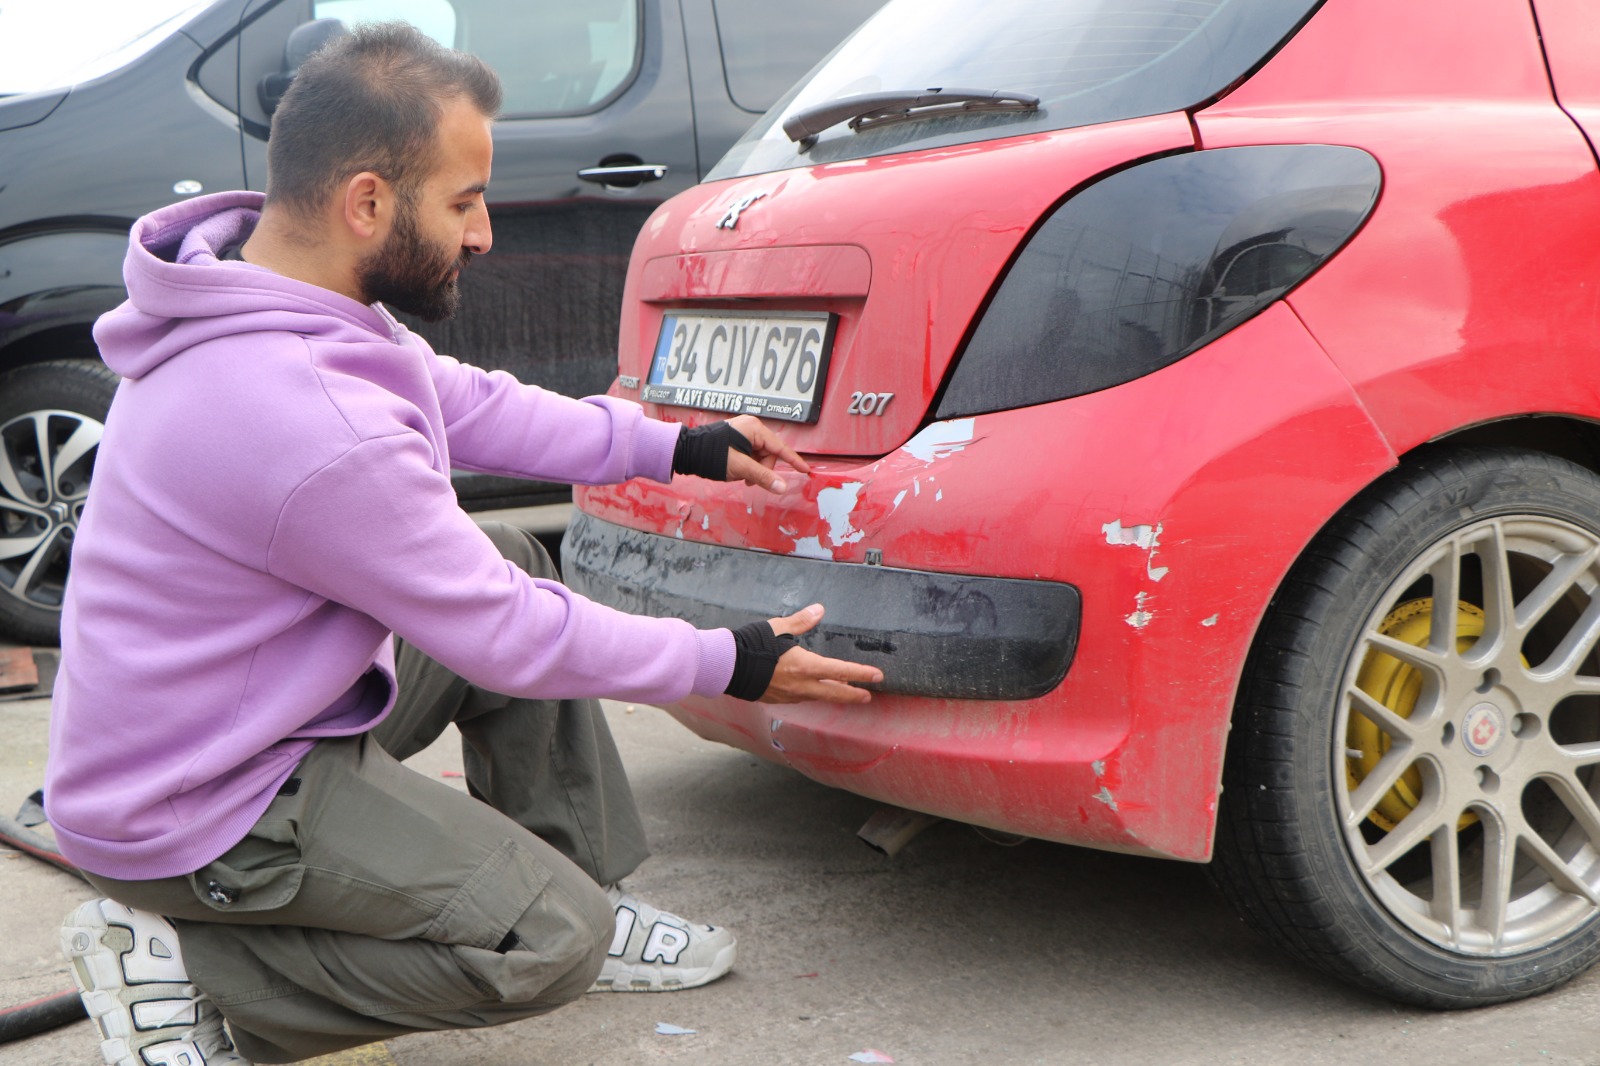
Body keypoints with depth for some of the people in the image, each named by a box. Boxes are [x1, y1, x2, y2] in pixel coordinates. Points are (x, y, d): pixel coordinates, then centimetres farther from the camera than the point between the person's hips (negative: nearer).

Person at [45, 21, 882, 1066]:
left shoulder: (270, 293, -2)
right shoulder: (307, 420, -32)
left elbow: (464, 402, 14)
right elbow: (513, 643, -21)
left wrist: (675, 445, 14)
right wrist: (730, 665, -9)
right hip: (188, 812, -10)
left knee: (516, 562, 13)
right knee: (553, 939, -12)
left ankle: (582, 899, 18)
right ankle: (182, 966, -3)